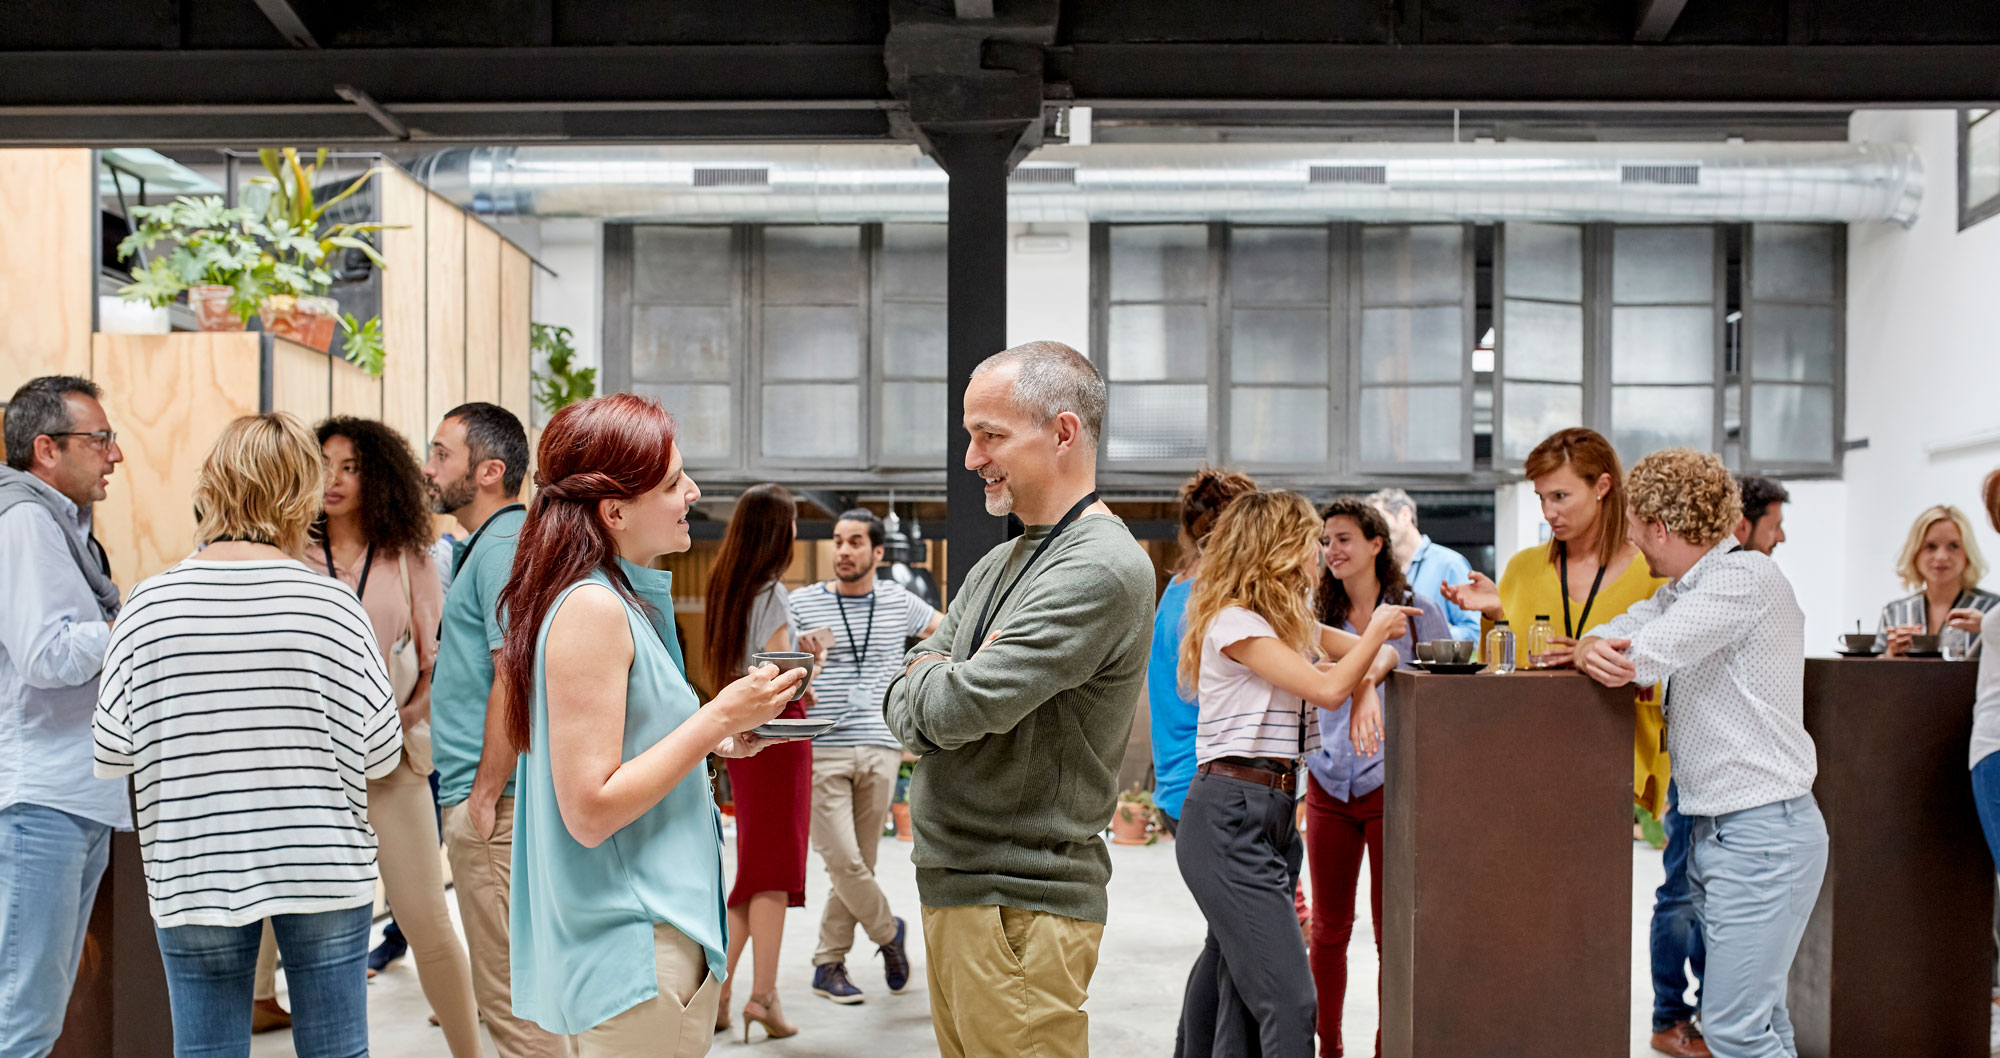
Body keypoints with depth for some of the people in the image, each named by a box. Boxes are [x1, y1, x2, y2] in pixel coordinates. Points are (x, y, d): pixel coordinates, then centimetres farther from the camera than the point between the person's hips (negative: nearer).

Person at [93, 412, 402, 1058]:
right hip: (324, 865, 0)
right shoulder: (333, 605, -10)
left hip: (191, 874, 1)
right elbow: (380, 755, -6)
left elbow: (109, 755, -3)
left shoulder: (149, 606, -8)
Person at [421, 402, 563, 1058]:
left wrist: (484, 795, -21)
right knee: (519, 993, 17)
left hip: (495, 806, -11)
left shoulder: (504, 546, -15)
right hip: (482, 794, 11)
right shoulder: (489, 544, 19)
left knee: (512, 1002, -5)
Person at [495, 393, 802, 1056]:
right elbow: (590, 812, -22)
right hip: (635, 951, -10)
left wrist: (714, 734, 8)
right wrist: (717, 719, -18)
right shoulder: (594, 610, -19)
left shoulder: (621, 598, 10)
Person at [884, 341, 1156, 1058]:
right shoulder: (998, 565, 14)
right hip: (952, 887, 9)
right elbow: (905, 700, 11)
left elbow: (957, 706, -23)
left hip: (1019, 910, -9)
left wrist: (923, 684, -1)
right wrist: (940, 682, -11)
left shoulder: (1103, 569, -18)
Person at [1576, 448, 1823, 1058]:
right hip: (1711, 827, 10)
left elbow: (1637, 662, -21)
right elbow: (1607, 642, 11)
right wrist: (1590, 649, -14)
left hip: (1763, 831, -9)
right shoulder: (1681, 590, 16)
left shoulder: (1745, 576, -15)